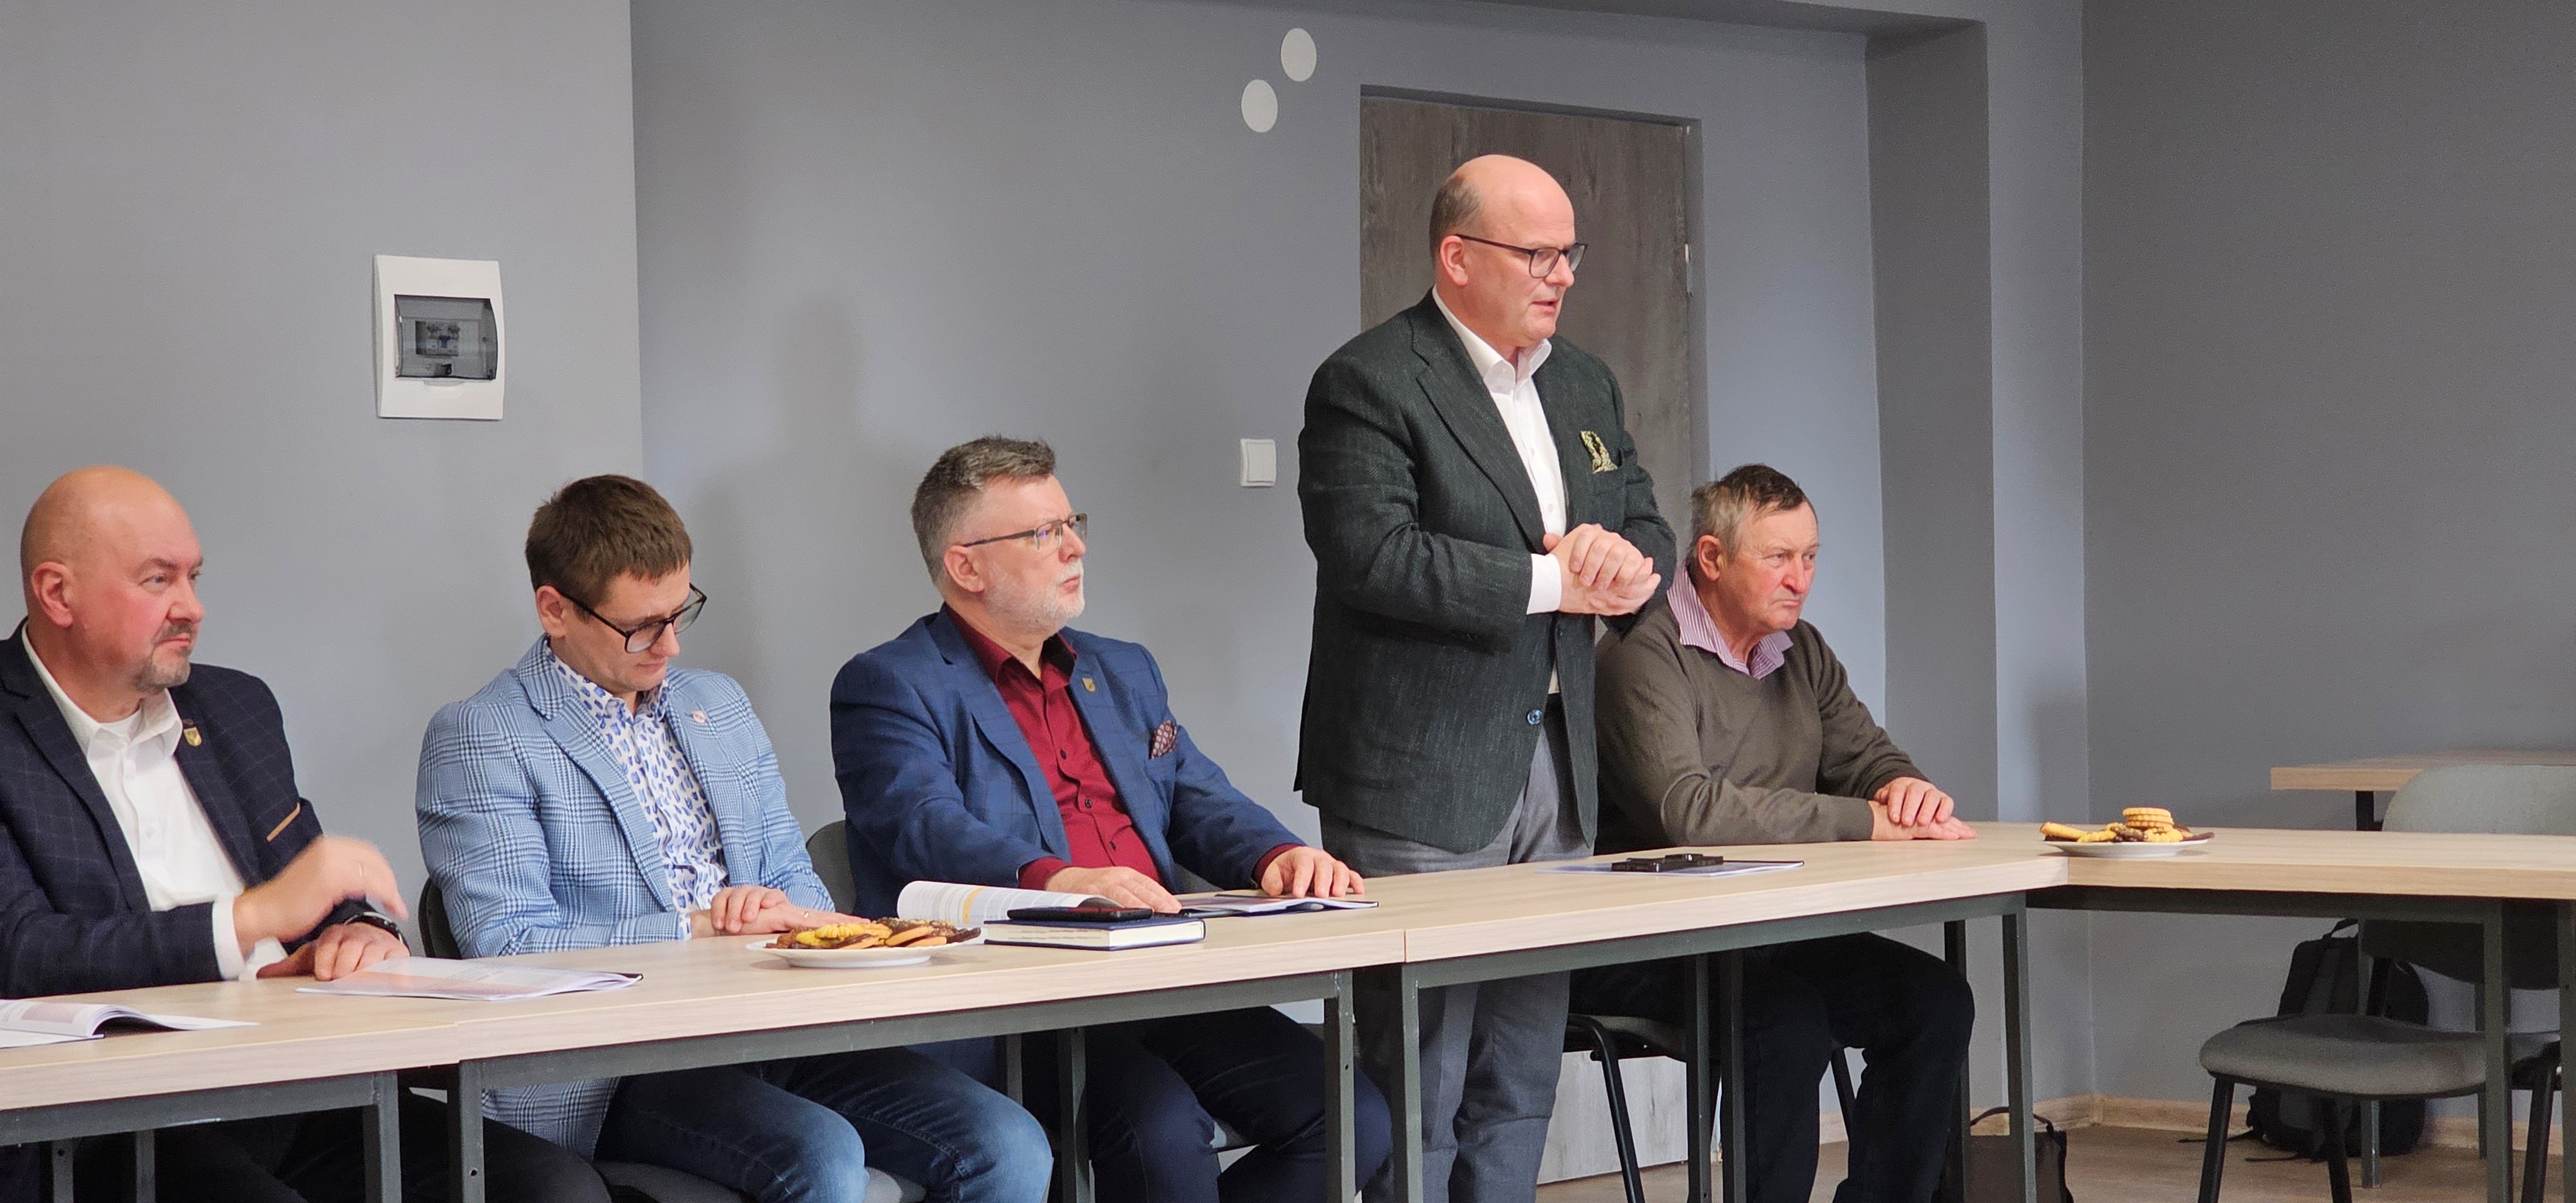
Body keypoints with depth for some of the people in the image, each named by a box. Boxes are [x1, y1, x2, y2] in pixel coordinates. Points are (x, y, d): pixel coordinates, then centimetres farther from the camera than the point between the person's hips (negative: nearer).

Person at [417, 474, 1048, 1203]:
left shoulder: (721, 706, 23)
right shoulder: (477, 738, 1)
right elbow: (510, 945, -9)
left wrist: (796, 917, -1)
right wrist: (699, 926, -10)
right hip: (612, 1072, -6)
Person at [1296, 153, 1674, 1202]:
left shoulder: (1586, 387, 16)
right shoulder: (1369, 383, -9)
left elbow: (1649, 534, 17)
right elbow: (1373, 554, -21)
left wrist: (1622, 558, -8)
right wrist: (1556, 579, -17)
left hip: (1553, 764, 8)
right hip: (1421, 781, -8)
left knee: (1520, 1089, 13)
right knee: (1418, 1094, -4)